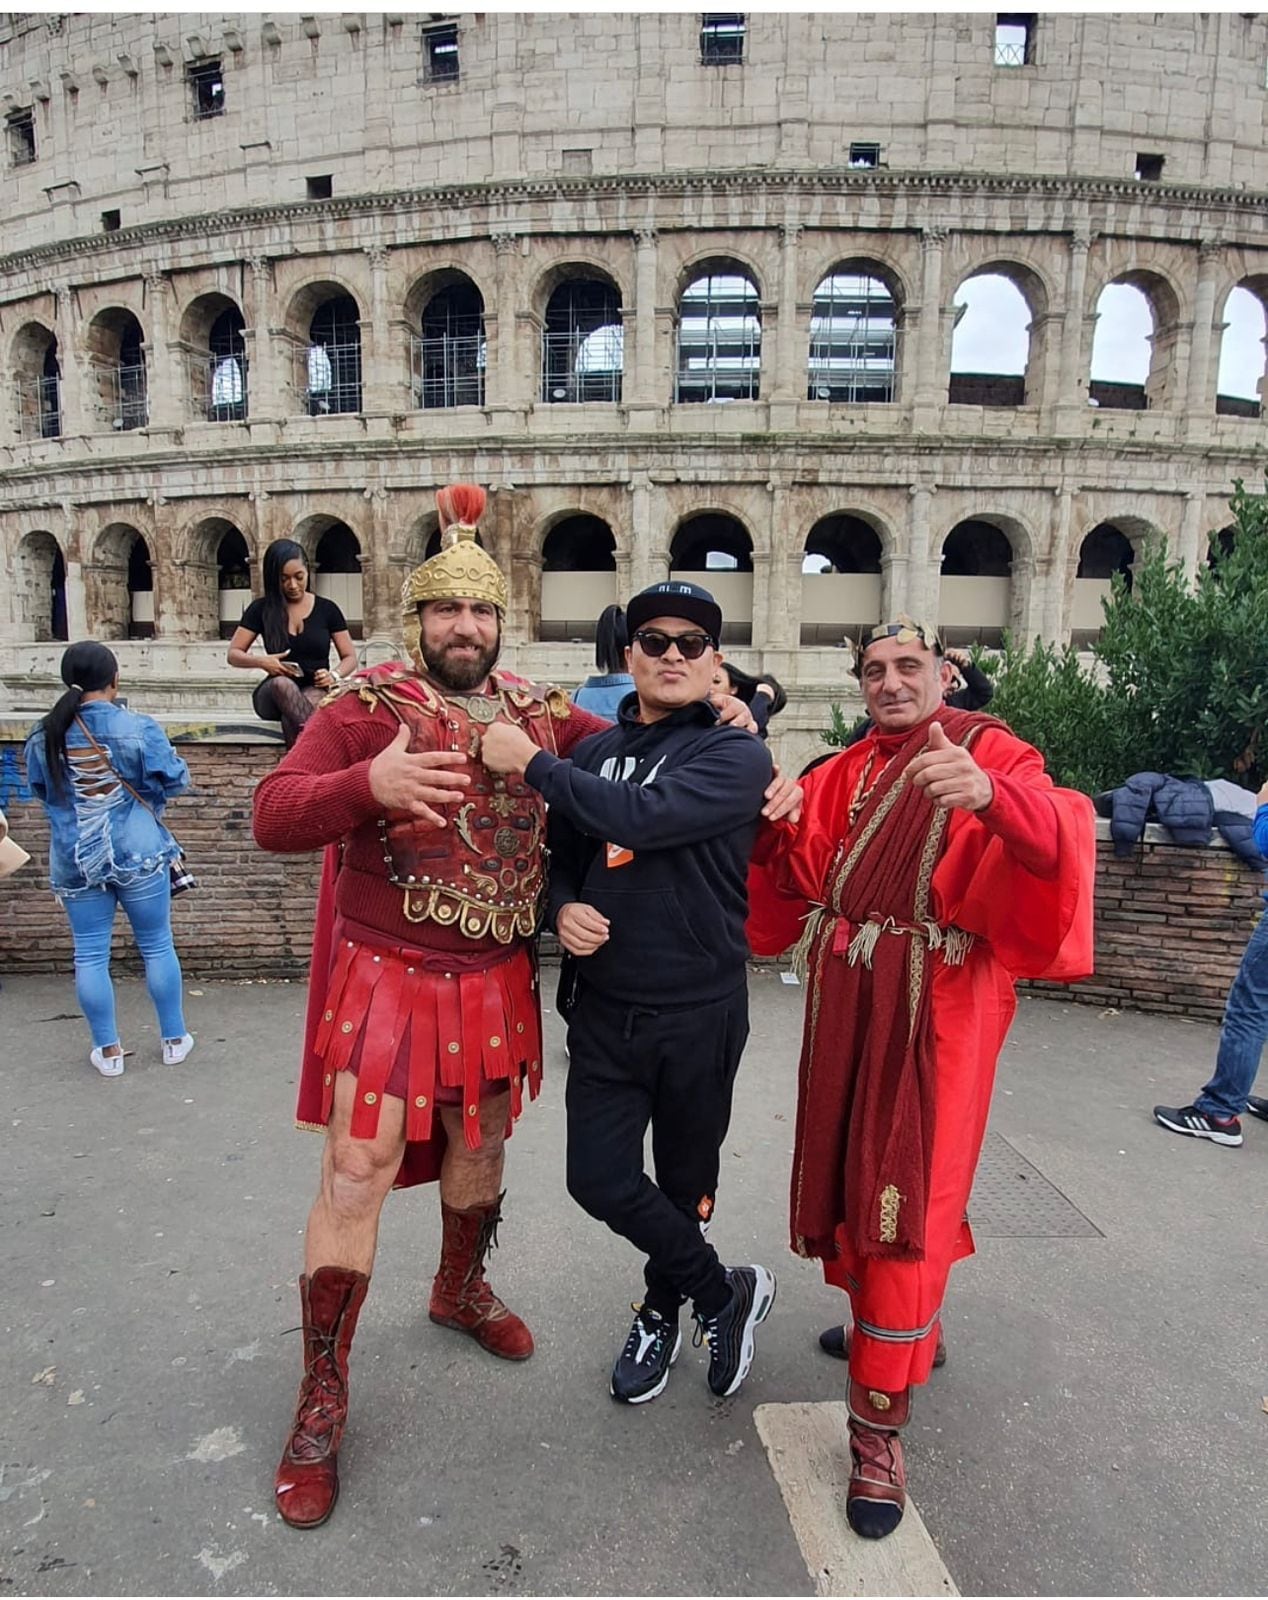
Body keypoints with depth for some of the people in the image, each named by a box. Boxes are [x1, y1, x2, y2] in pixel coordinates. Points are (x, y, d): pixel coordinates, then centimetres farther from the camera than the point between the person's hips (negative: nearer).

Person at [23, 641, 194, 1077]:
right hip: (138, 853, -2)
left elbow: (41, 792, 13)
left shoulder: (43, 736, -1)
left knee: (90, 955, 11)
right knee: (157, 947, 10)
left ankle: (108, 1051, 20)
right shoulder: (138, 728, -13)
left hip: (75, 860, 3)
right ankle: (174, 1039, 21)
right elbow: (176, 780, -5)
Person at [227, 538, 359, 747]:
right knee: (282, 684, -39)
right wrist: (261, 662, -14)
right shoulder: (261, 609, 9)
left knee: (291, 719, -38)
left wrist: (334, 676, -12)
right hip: (274, 694, 0)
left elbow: (350, 657, 12)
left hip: (316, 691, 0)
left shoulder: (327, 609, 9)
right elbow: (233, 655, 9)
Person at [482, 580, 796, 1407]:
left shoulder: (737, 756, -10)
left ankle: (662, 1314, 42)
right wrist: (563, 909, -9)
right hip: (604, 1007, 4)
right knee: (600, 1178, 4)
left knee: (683, 1182, 13)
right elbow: (561, 856, 14)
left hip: (698, 1013, -4)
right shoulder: (592, 752, 5)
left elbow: (642, 817, -27)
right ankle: (727, 1290, 28)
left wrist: (533, 763, -19)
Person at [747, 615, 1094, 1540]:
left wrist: (992, 795, -41)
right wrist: (775, 820, -12)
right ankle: (905, 1327, 44)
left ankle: (880, 1429, 9)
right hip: (847, 994, 5)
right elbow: (799, 877, 8)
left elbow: (1061, 832, -21)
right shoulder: (844, 773, 14)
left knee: (905, 1197, -4)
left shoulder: (990, 750, -2)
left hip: (939, 1001, -5)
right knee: (852, 1172, 16)